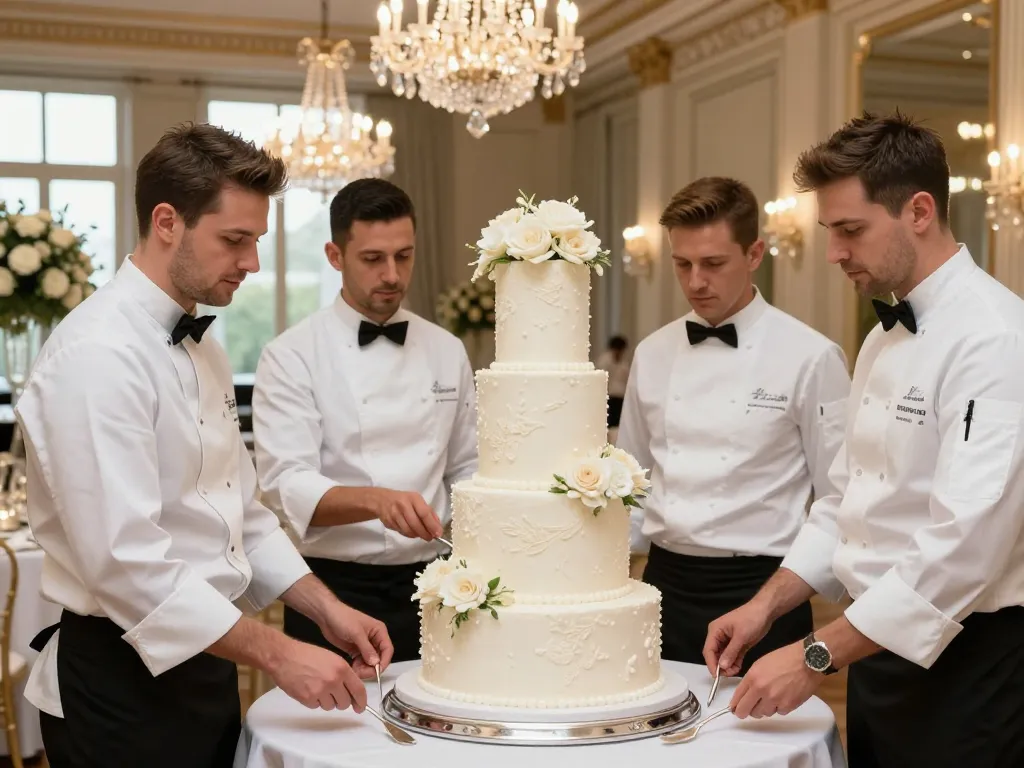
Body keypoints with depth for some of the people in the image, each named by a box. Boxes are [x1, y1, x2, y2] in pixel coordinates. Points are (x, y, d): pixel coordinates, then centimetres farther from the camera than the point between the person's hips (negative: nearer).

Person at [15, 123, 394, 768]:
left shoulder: (201, 347, 10)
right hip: (122, 682, -8)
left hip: (202, 662, 8)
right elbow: (126, 558, -26)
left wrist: (326, 609, 4)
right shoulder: (97, 355, -19)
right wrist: (276, 654, -23)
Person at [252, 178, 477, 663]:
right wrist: (376, 501, -35)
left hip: (429, 586, 4)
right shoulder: (291, 356, -8)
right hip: (337, 588, -4)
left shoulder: (447, 351, 7)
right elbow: (286, 484, -18)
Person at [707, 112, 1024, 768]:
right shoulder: (886, 338, 11)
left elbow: (965, 542, -27)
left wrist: (818, 657, -24)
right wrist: (769, 604, 4)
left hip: (966, 664, -8)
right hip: (882, 645, 8)